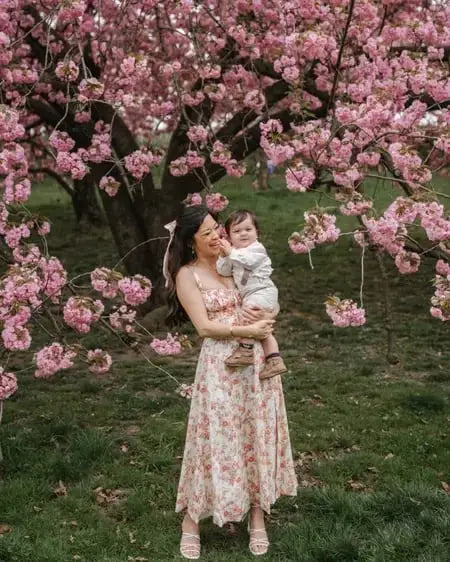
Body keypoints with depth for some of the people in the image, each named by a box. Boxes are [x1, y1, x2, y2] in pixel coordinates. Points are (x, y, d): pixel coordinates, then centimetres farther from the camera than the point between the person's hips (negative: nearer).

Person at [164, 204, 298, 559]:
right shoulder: (187, 275, -5)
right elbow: (205, 326, -12)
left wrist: (265, 316, -8)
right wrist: (247, 330, -18)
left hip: (256, 360, 4)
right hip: (220, 366, -4)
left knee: (258, 435, 9)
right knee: (215, 440, 1)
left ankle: (257, 516, 24)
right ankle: (191, 521, 16)